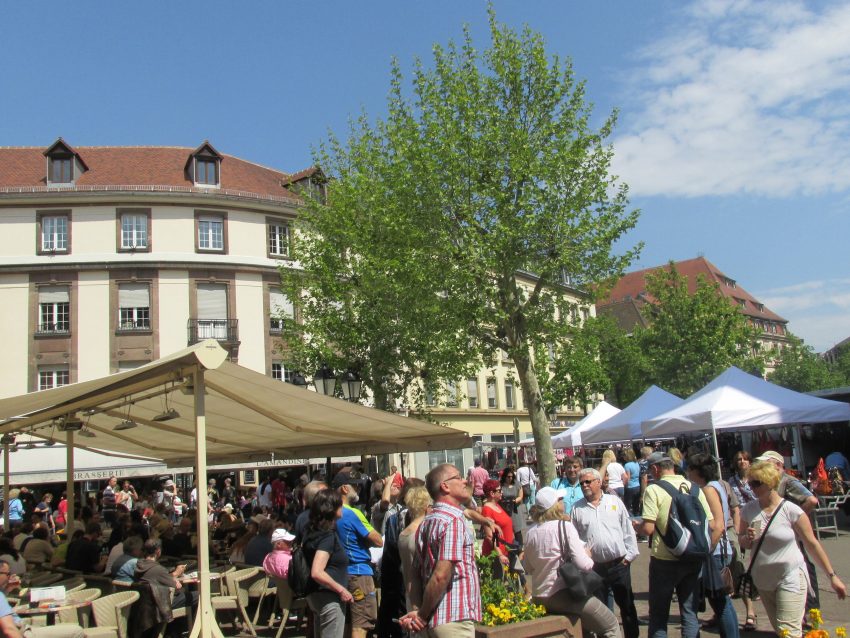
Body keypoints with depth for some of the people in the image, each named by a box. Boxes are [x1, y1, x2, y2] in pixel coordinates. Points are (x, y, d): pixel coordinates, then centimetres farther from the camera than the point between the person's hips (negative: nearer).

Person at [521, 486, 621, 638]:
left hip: (538, 597, 7)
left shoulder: (531, 532, 2)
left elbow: (528, 568, 12)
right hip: (562, 595, -7)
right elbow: (583, 565, -19)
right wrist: (589, 559, 1)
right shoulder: (564, 526, -14)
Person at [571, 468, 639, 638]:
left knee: (627, 605, 10)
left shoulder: (615, 502, 5)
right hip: (594, 567, 0)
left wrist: (629, 555, 0)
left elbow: (628, 530, 6)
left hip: (619, 564, 0)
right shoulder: (577, 509, 4)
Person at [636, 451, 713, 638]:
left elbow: (648, 528, -18)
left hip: (664, 560, -4)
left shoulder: (653, 490, -12)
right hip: (693, 559, 4)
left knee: (659, 615, 9)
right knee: (690, 613, 12)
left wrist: (636, 526, 4)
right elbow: (709, 524, 4)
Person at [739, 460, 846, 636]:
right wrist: (747, 538, -14)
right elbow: (742, 542, 10)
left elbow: (812, 544, -7)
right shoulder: (748, 510, -1)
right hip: (763, 580, 5)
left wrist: (832, 576, -4)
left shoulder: (791, 510, -13)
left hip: (791, 579, -5)